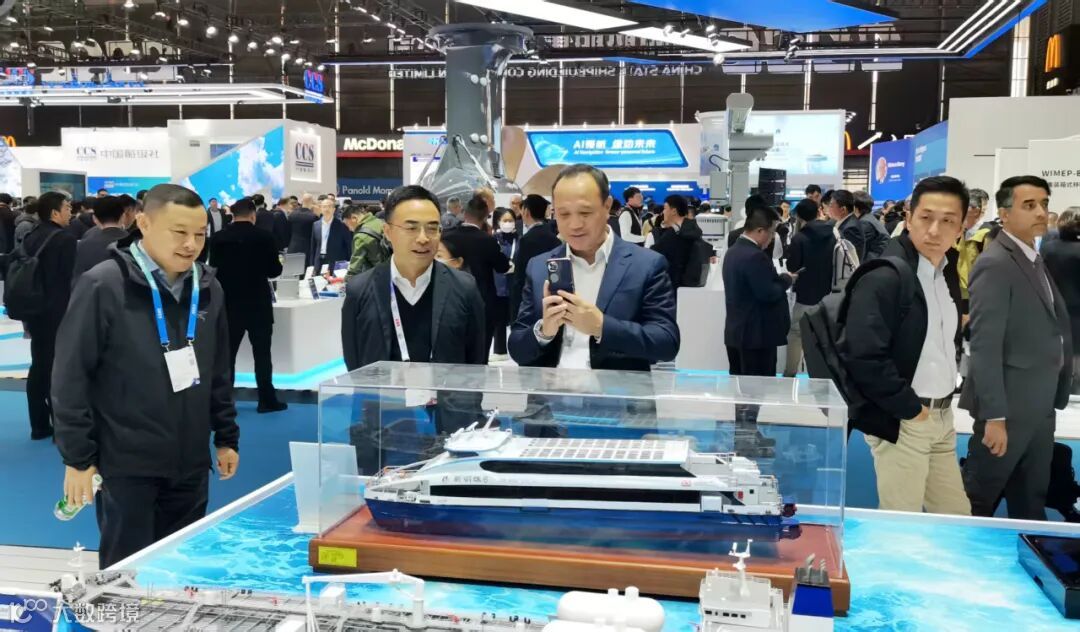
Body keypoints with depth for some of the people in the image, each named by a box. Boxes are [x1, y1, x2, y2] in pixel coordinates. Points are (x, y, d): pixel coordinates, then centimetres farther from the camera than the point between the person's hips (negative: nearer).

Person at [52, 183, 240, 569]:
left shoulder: (208, 288, 5)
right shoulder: (103, 286, -12)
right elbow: (71, 376, -10)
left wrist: (226, 437, 14)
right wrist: (77, 457, -10)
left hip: (189, 462, 5)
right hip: (126, 464, -5)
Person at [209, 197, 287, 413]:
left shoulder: (218, 238, -3)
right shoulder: (264, 237, -9)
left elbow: (213, 269, 5)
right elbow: (274, 271, -3)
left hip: (229, 304, 2)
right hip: (258, 304, -2)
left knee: (226, 354, 7)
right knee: (262, 353, 4)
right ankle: (267, 400, 7)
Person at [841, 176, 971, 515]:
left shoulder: (948, 271, 8)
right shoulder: (883, 277, -18)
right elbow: (863, 356, -26)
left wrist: (943, 404, 9)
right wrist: (909, 407, -17)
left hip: (942, 416, 8)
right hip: (902, 421, -8)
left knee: (956, 518, 16)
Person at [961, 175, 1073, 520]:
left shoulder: (1034, 259, 12)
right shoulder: (995, 264, -17)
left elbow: (1049, 329, 15)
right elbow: (985, 346, -22)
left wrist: (1055, 395, 10)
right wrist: (994, 416, -24)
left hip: (1039, 405, 9)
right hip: (1011, 405, -9)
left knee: (1031, 502, 18)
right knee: (977, 500, 5)